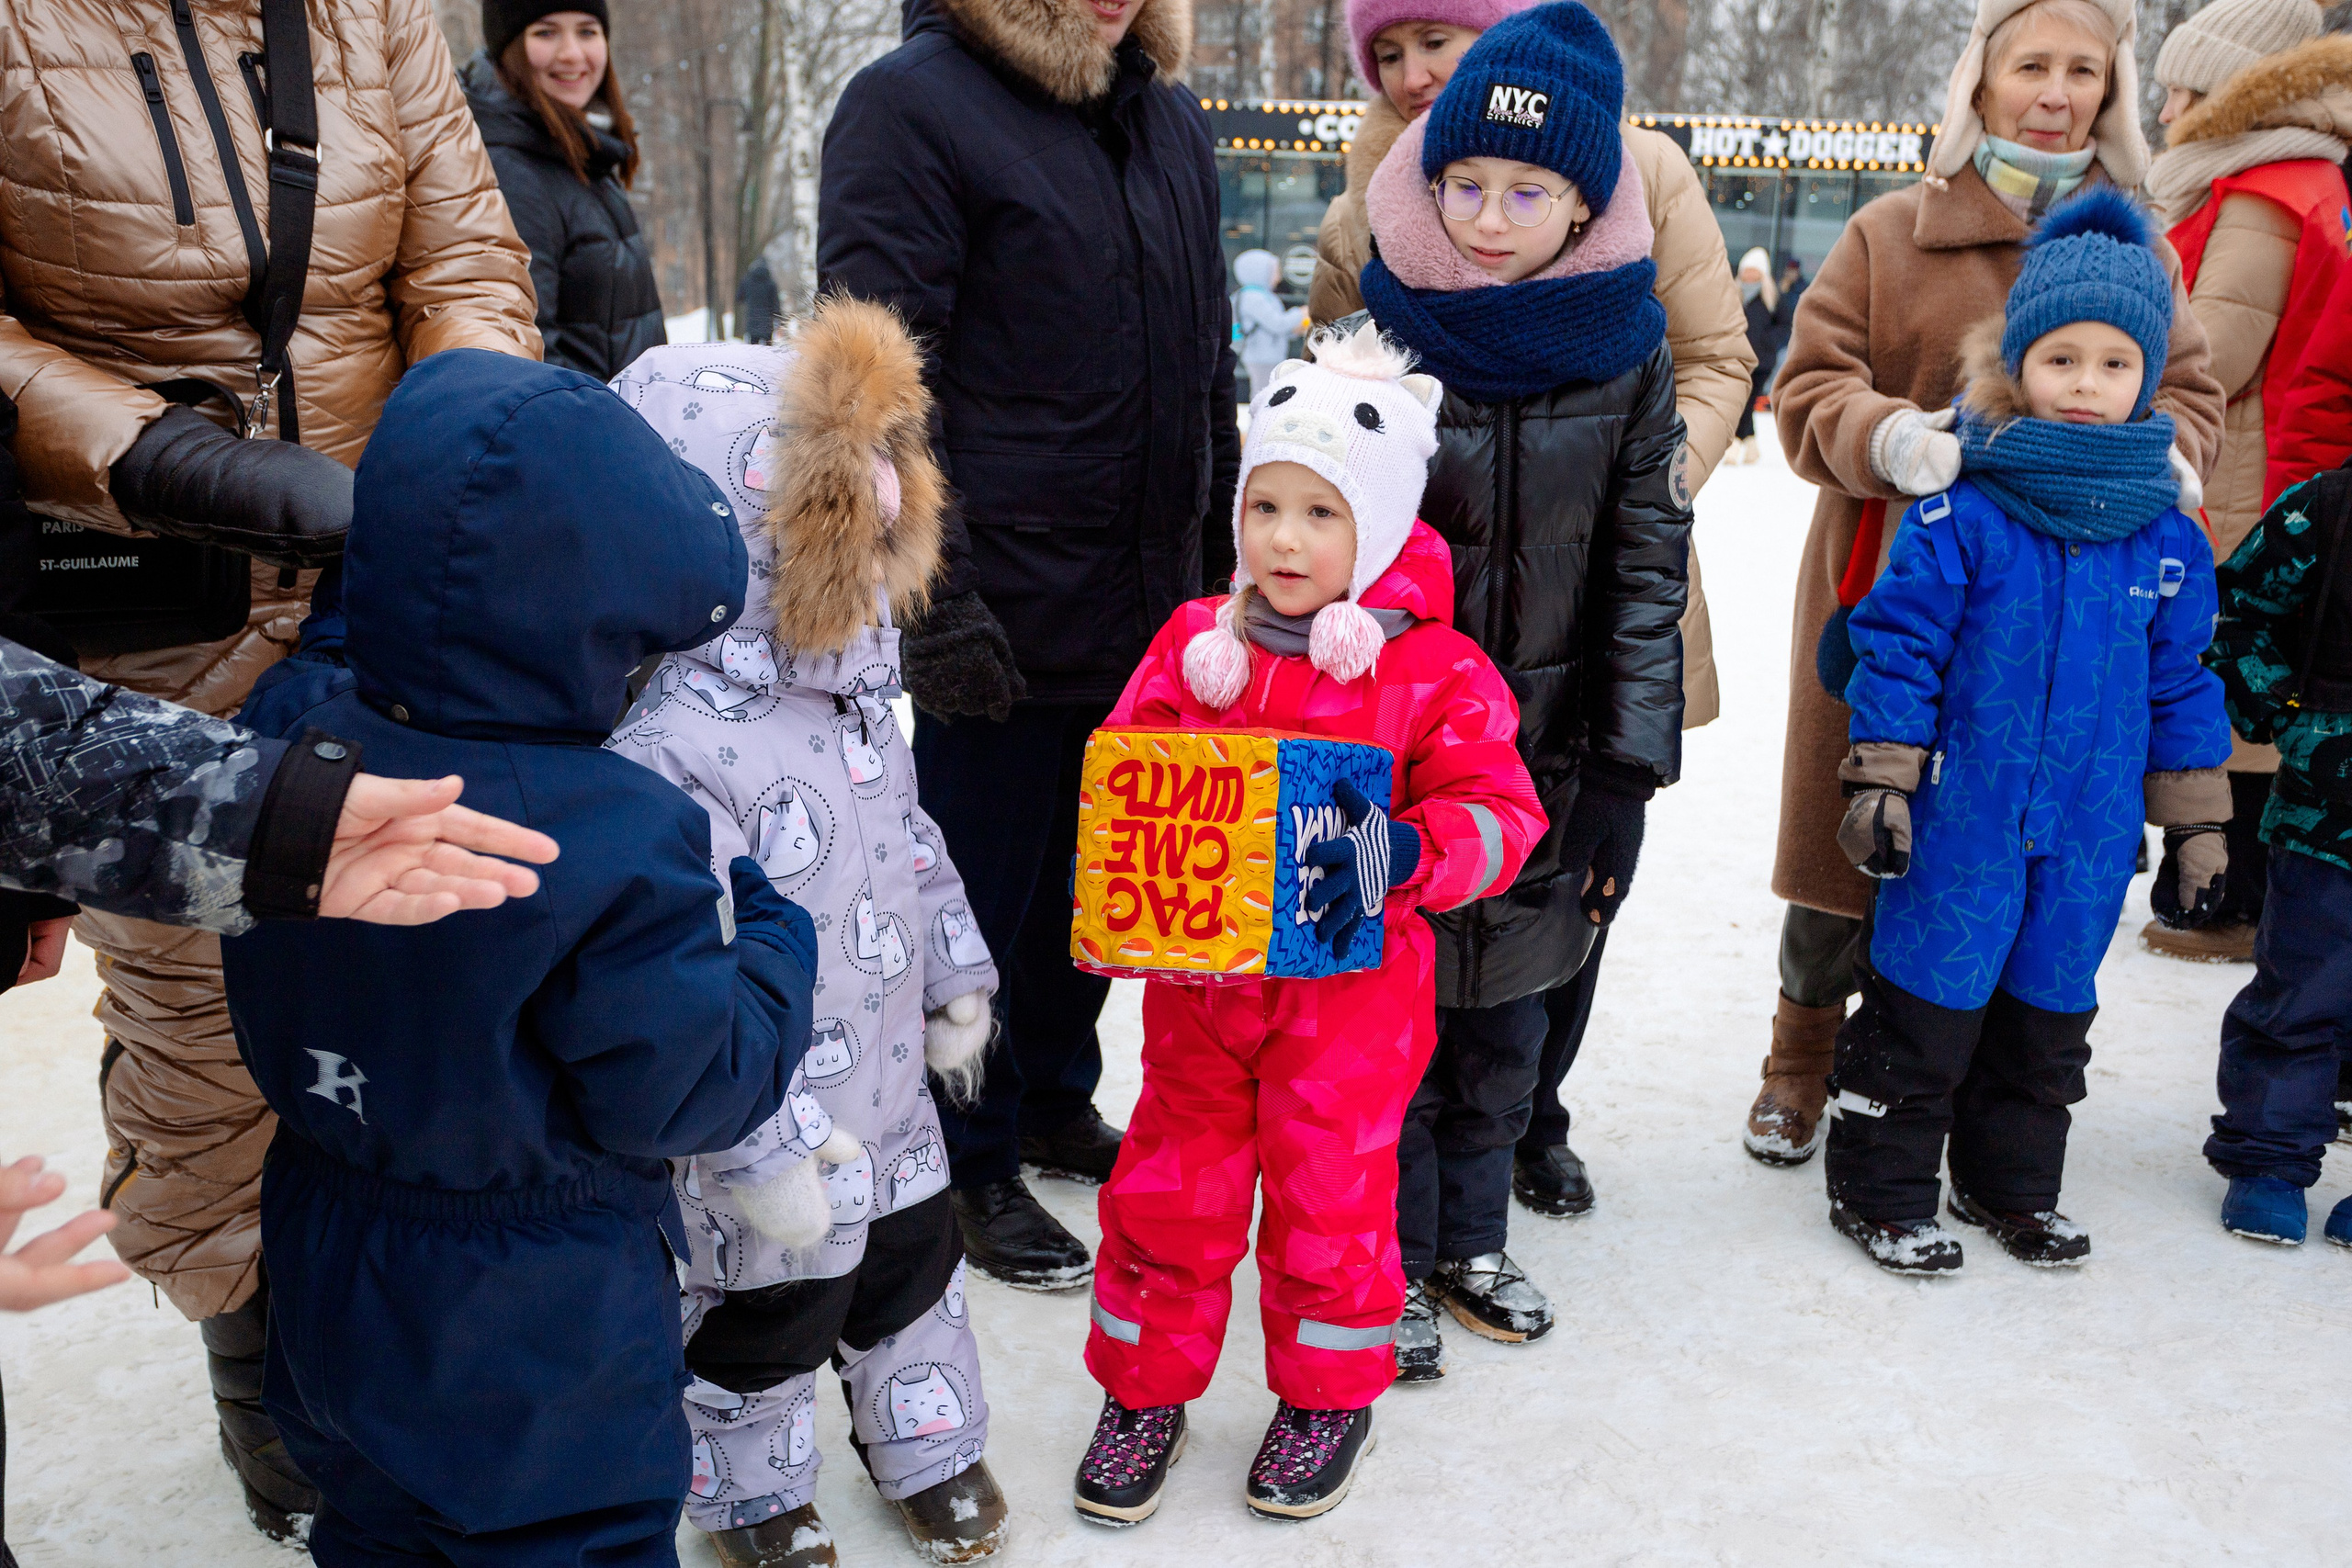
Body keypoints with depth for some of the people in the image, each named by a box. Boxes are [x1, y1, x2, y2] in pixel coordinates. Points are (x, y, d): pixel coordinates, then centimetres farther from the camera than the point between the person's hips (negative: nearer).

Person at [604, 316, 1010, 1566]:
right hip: (774, 1133, -7)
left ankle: (929, 1450, 50)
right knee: (767, 1320, 16)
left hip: (888, 1096, 8)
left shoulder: (848, 689, -3)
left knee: (913, 1262, 25)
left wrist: (957, 985, 19)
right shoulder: (673, 755, -33)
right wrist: (761, 1156, -24)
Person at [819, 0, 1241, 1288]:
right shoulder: (913, 104, -9)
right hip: (1004, 609, -7)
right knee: (988, 889, 5)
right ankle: (974, 1167, 22)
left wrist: (1223, 549, 17)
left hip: (1149, 604, 7)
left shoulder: (1172, 118, 13)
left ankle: (1057, 1104, 37)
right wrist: (936, 595, -20)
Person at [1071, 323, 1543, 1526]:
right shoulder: (1192, 645, 1)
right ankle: (1144, 1390, 33)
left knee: (1329, 1195, 10)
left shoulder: (1435, 671, -9)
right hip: (1197, 983, 3)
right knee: (1169, 1189, 12)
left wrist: (1402, 853, -29)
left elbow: (1502, 811, -10)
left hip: (1350, 988, -3)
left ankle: (1327, 1397, 34)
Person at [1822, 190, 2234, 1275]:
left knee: (2050, 1010, 17)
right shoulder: (1962, 515, -10)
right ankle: (1878, 1189, 21)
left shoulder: (2166, 537, 3)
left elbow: (2181, 687, 10)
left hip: (2089, 836, 4)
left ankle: (2011, 1184, 36)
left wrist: (2197, 826, 12)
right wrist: (1881, 781, -10)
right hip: (1962, 820, -4)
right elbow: (1899, 644, -8)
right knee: (1926, 1003, 4)